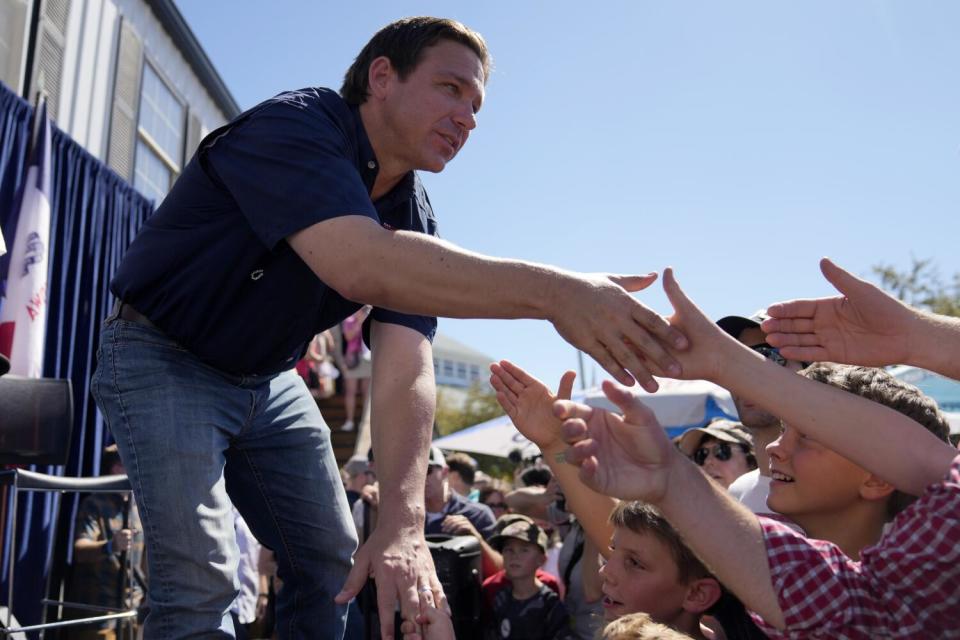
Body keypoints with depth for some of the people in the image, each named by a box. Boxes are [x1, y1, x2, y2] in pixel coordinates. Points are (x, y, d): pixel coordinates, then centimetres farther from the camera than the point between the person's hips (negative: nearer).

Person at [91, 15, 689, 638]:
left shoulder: (414, 219, -5)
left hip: (268, 378, 7)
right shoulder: (293, 128, -26)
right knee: (203, 581, -19)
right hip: (163, 359, -6)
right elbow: (362, 266, -46)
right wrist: (552, 291, -50)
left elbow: (406, 371, -17)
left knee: (334, 563, 8)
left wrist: (404, 523, -29)